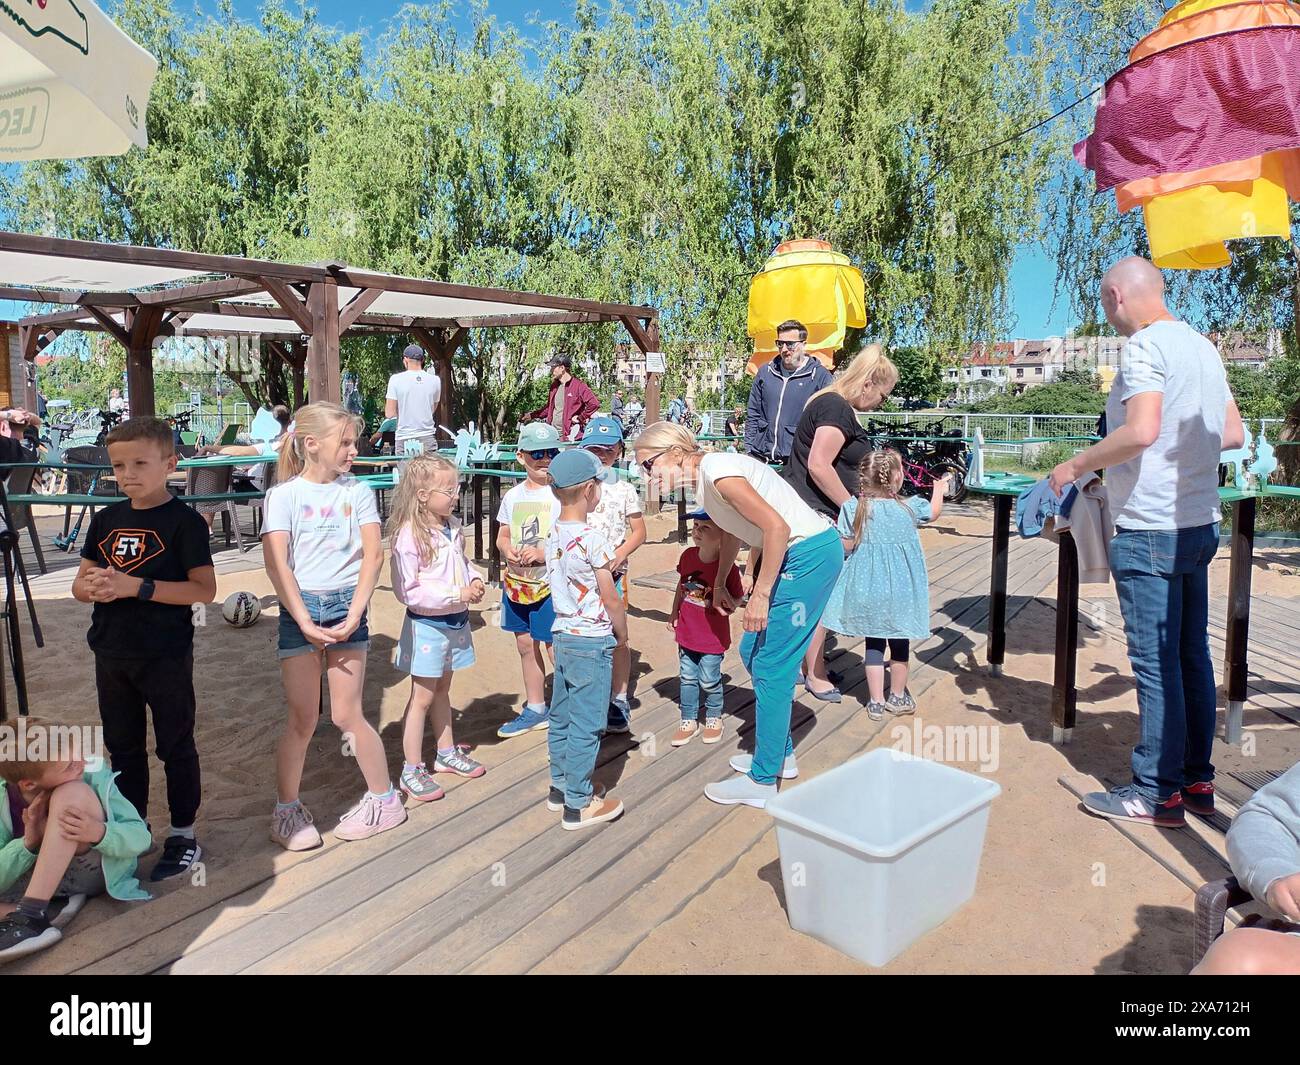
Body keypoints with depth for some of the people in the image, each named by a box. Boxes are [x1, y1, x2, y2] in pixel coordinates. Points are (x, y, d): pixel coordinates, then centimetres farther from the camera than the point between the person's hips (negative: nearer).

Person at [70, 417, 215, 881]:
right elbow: (79, 584, 10)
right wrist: (93, 586, -14)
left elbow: (205, 589, -19)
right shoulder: (106, 520, 6)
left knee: (175, 746, 8)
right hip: (112, 655, 6)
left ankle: (183, 834, 23)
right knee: (123, 747, 18)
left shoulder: (184, 522, -13)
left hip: (166, 657, -6)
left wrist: (137, 586, -25)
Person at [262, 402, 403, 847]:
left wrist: (354, 614, -12)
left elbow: (373, 554, -3)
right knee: (303, 718, 3)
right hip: (299, 609, 0)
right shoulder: (284, 495, -1)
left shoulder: (358, 491, 3)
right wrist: (304, 621, -15)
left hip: (346, 606, 1)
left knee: (346, 714, 3)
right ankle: (286, 809, 21)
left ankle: (384, 799, 19)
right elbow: (277, 564, -7)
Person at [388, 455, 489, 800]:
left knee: (442, 689, 22)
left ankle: (447, 753, 37)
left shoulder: (453, 528, 2)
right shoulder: (410, 536, -22)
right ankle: (412, 770, 17)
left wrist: (474, 581, -4)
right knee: (423, 697, 3)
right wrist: (455, 594, -25)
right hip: (427, 625, -7)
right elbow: (407, 590, -23)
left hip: (455, 620, 7)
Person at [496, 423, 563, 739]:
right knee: (526, 646, 17)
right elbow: (503, 535, 15)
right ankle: (535, 709, 32)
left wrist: (543, 553, -24)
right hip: (516, 582, 7)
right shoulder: (513, 496, 7)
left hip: (551, 584, -7)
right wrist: (508, 551, -7)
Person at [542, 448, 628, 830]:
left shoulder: (553, 535, 4)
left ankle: (560, 787, 31)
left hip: (563, 635, 8)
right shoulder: (592, 539, -20)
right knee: (585, 725, 1)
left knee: (562, 717, 18)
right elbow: (611, 600, -16)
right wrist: (622, 635, 1)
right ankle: (578, 804, 11)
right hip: (592, 641, -8)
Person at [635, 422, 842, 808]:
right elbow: (732, 531, 25)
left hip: (811, 554, -10)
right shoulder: (703, 477, 9)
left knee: (771, 666, -4)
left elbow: (777, 527, -26)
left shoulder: (717, 471, -19)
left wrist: (760, 595, -21)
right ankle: (781, 754, 31)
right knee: (752, 651, 16)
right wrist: (719, 585, 32)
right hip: (791, 556, 10)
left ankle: (762, 781, 9)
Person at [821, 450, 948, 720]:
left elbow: (846, 547, -9)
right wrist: (938, 489, 33)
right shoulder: (909, 507, -6)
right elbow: (934, 511, 15)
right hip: (900, 592, 0)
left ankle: (876, 702, 17)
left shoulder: (853, 507, -11)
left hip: (867, 591, 0)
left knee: (873, 643, 12)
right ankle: (897, 697, 32)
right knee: (899, 643, 17)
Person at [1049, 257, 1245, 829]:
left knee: (1155, 662, -3)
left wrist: (1076, 465, -13)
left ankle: (1158, 793, 6)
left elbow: (1141, 431, -25)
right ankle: (1196, 780, 24)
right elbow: (1234, 433, 18)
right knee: (1192, 655, 14)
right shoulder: (1203, 346, 15)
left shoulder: (1145, 346, -13)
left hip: (1151, 530, -9)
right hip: (1199, 524, 9)